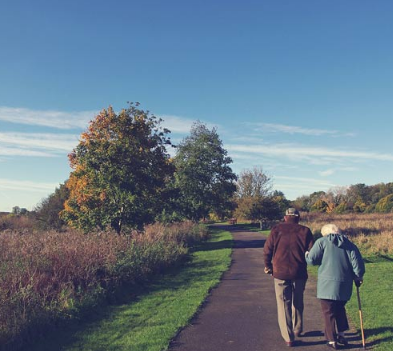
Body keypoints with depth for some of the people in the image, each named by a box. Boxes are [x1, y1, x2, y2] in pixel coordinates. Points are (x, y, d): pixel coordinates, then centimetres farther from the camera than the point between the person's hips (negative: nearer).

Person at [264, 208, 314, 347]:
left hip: (280, 273, -1)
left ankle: (288, 337, 6)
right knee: (298, 302, 22)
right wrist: (305, 262, 15)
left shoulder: (277, 229, 0)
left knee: (284, 304, 6)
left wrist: (268, 266, 12)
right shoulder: (305, 231, 0)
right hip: (299, 273, 2)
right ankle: (297, 329, 36)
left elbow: (267, 249, -2)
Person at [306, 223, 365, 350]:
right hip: (344, 286, 5)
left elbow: (311, 259, -10)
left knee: (329, 312, 7)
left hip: (327, 284, -4)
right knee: (340, 309, 25)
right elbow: (357, 264, 1)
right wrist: (358, 277, 16)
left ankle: (332, 340, 12)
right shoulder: (350, 245, 7)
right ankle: (341, 334, 30)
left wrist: (306, 255, 12)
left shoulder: (322, 242, -4)